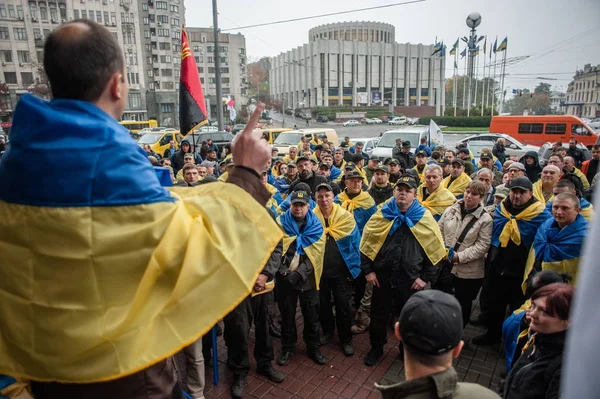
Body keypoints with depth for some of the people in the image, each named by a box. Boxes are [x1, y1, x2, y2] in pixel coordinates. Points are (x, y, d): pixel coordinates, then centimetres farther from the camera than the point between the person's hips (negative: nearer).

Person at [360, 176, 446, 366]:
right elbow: (366, 243, 1)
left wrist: (425, 277, -4)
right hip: (382, 276, 1)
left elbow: (434, 249, -1)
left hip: (411, 279, 0)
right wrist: (367, 270, -3)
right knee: (378, 316, 15)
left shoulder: (425, 218, -5)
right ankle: (376, 348, 37)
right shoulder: (381, 215, -3)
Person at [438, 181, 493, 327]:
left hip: (469, 271, -3)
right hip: (444, 265, 3)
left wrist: (459, 256, -20)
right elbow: (439, 230, 7)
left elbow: (482, 246, -15)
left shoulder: (485, 219, -10)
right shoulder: (451, 210, 0)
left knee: (463, 304, 15)